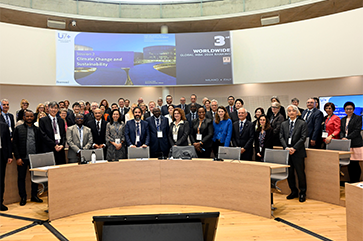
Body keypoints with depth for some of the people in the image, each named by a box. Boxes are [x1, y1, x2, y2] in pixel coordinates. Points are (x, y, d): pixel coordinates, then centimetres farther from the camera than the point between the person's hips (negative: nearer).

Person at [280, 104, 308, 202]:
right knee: (289, 173, 9)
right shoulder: (283, 124, 12)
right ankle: (294, 191, 23)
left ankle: (302, 193, 15)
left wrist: (294, 148, -15)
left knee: (300, 173, 1)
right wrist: (286, 148, -10)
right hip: (287, 152, 4)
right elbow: (281, 137, 6)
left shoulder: (302, 124, 1)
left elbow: (303, 138, -7)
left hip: (298, 152, -4)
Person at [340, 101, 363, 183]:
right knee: (349, 165, 6)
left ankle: (356, 182, 6)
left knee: (355, 164, -4)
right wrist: (342, 137, -8)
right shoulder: (343, 119, 18)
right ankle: (351, 182, 14)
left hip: (356, 144, -5)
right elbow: (341, 130, 12)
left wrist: (347, 138, -18)